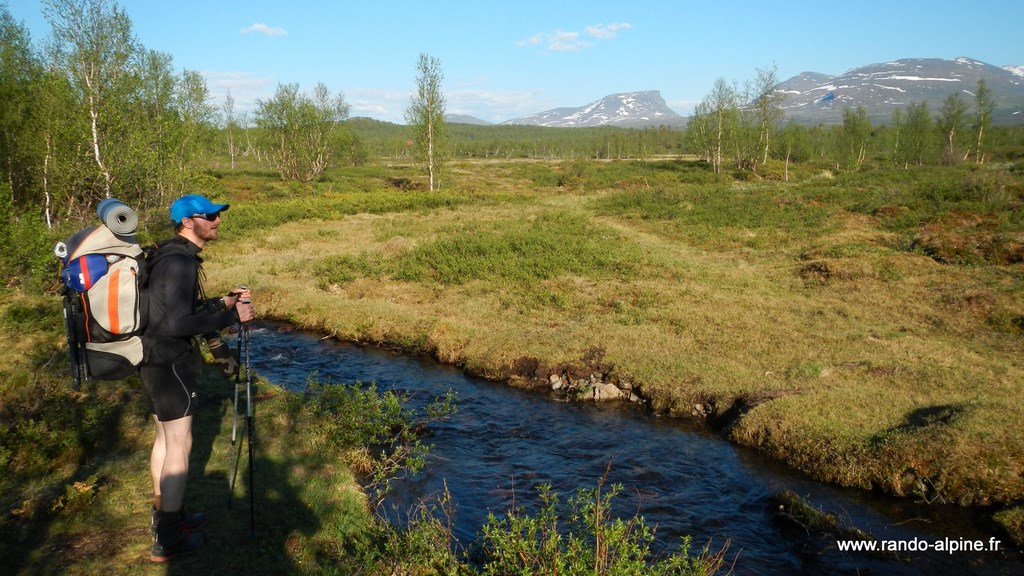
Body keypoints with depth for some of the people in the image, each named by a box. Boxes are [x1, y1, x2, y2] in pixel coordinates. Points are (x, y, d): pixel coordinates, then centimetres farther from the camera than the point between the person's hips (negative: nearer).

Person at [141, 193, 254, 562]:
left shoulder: (172, 256, 11)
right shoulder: (179, 261, -21)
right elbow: (177, 323, -27)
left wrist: (223, 302, 11)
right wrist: (231, 316, -20)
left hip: (154, 360, 10)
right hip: (169, 362, -10)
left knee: (165, 438, 19)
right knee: (180, 446, -3)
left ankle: (164, 514, 32)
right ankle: (168, 540, 4)